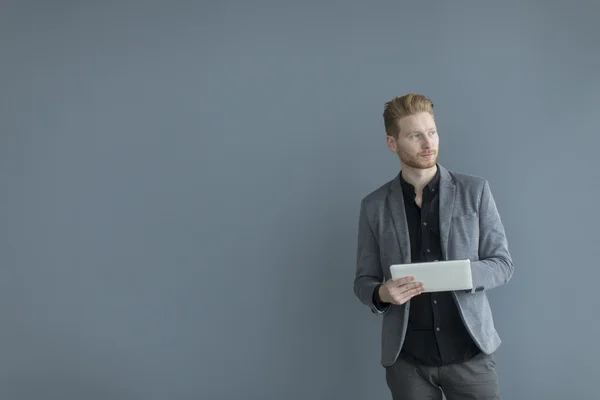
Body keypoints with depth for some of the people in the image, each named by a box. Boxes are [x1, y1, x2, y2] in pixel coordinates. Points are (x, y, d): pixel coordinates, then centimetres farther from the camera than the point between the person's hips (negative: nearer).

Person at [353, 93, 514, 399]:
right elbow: (363, 281, 6)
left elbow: (502, 264, 2)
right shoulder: (374, 206, 2)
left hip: (469, 351, 0)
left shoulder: (475, 191, 0)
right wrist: (382, 294, -16)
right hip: (406, 357, 1)